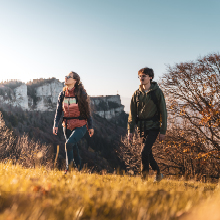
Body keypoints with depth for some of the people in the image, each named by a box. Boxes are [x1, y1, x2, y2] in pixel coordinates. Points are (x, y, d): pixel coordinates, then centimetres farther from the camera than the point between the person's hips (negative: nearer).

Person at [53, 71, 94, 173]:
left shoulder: (81, 93, -7)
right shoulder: (62, 94, 6)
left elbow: (87, 110, -2)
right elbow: (58, 111, 9)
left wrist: (90, 127, 0)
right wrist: (55, 125, -2)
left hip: (80, 125, -5)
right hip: (67, 125, 5)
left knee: (69, 143, -23)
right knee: (74, 148, 10)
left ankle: (68, 167, -5)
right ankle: (79, 168, 28)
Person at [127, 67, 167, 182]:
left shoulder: (157, 92, -3)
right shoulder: (136, 93, 8)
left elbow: (163, 112, -3)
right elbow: (132, 113, 10)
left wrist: (163, 131, -7)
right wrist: (130, 130, 3)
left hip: (153, 127, -5)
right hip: (142, 128, 5)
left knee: (145, 152, -16)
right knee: (148, 153, 11)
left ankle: (144, 177, -6)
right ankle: (158, 174, 30)